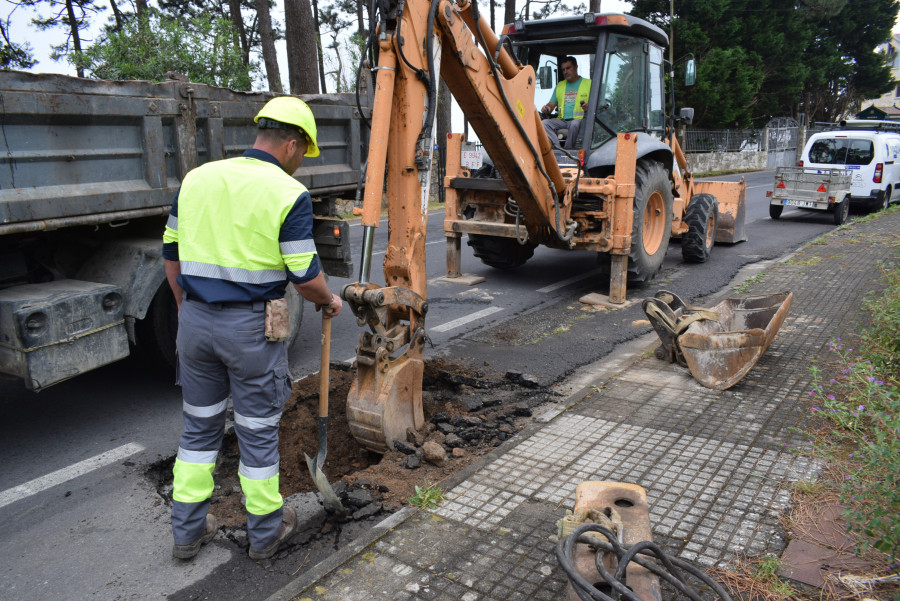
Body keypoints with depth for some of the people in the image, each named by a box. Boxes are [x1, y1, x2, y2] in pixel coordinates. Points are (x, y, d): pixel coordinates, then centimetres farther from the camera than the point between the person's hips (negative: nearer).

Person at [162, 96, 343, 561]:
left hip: (195, 320, 5)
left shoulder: (197, 178, 6)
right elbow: (305, 276, -13)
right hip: (252, 327, -5)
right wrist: (329, 302, 8)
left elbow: (172, 252, 11)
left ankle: (187, 531, 30)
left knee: (199, 427, 19)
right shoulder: (289, 194, -11)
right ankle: (266, 532, 27)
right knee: (258, 431, 10)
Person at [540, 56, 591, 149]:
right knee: (544, 123, -24)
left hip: (579, 120, -4)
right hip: (561, 120, 4)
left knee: (574, 124, -39)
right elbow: (552, 104, 22)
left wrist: (589, 106, -19)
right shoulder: (559, 85, 25)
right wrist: (547, 108, -2)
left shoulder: (589, 83, 12)